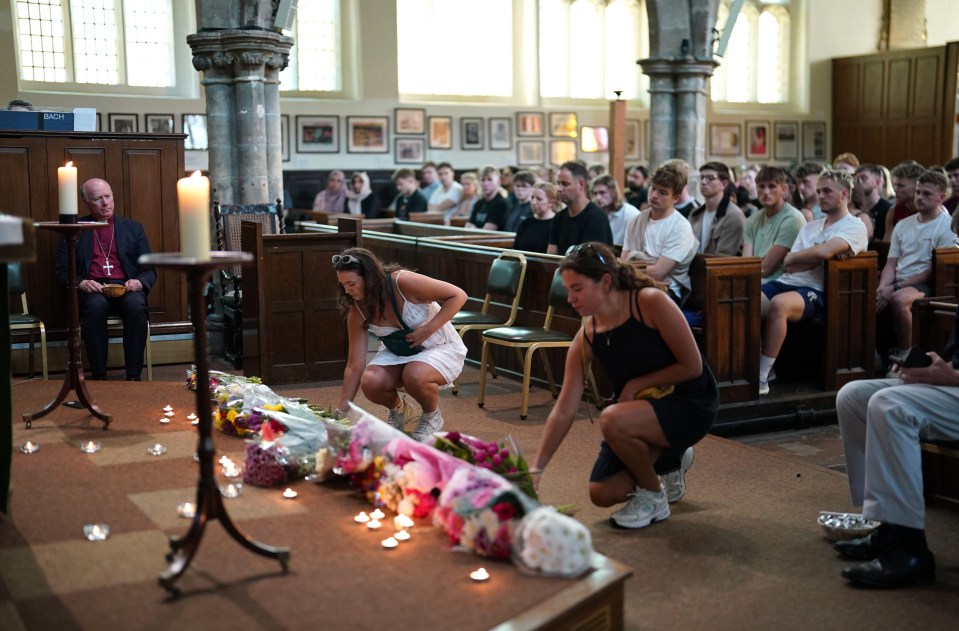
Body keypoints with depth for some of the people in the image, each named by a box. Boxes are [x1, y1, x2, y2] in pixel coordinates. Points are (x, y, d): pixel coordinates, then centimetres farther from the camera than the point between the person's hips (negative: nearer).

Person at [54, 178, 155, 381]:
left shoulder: (133, 228, 17)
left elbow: (149, 270, 14)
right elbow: (62, 272, 10)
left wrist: (139, 282, -10)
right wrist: (81, 283, -12)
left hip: (126, 288, 1)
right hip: (92, 290, -1)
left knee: (136, 306, -34)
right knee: (96, 306, -37)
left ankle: (133, 376, -30)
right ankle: (98, 377, -29)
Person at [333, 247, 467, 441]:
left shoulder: (403, 282, -28)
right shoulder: (357, 311, -13)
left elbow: (458, 296, -21)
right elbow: (354, 366, -9)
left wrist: (428, 329, -28)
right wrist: (340, 413, -11)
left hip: (441, 348, -4)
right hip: (397, 352, 4)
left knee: (414, 375, -37)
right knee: (370, 382, -26)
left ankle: (432, 415, -3)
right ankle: (398, 409, 10)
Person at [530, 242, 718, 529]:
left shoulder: (652, 302, -23)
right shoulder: (586, 339, -8)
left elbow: (692, 366, -18)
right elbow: (564, 411, -9)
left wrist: (635, 385, -16)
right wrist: (536, 469, -14)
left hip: (691, 403, -6)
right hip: (643, 407, 6)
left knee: (612, 420, -33)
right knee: (602, 494, -1)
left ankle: (654, 498, -6)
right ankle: (670, 459, 26)